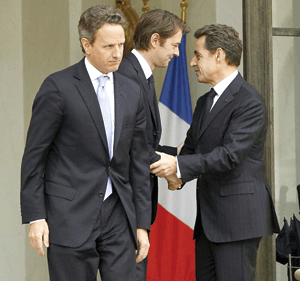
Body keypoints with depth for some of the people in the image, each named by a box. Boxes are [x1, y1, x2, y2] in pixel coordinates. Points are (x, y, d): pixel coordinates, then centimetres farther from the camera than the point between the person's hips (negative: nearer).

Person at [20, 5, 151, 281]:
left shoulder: (132, 92, 11)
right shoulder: (58, 87, -6)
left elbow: (139, 161, 13)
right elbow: (34, 155, -5)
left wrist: (142, 224, 9)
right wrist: (35, 217, -10)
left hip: (118, 216, 5)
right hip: (71, 215, -5)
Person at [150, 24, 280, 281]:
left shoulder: (249, 102, -11)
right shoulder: (204, 102, 20)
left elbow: (230, 154, -20)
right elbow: (191, 147, 21)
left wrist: (180, 165, -24)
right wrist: (176, 174, -1)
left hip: (238, 218, -9)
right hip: (209, 219, 9)